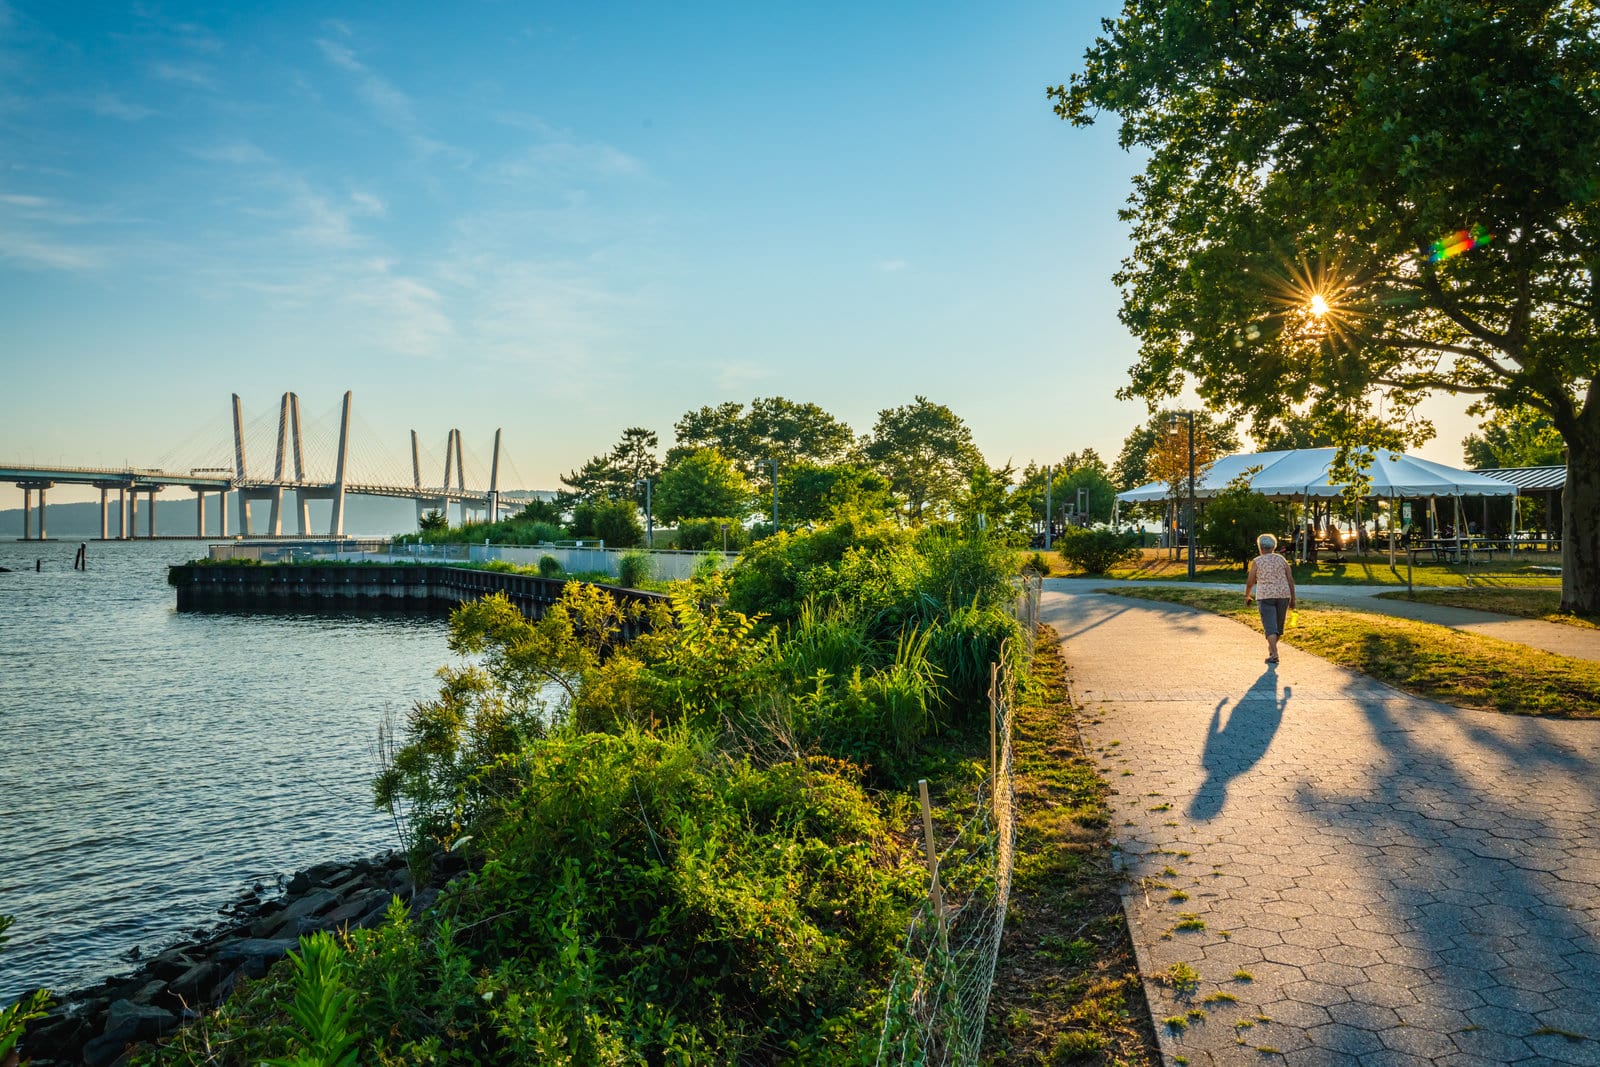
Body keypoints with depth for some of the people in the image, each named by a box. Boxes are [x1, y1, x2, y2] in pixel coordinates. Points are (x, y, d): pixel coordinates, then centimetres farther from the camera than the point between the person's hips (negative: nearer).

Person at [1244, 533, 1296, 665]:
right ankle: (1271, 647, 36)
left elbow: (1250, 582, -1)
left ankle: (1274, 654, -17)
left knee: (1270, 626, -5)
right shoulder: (1282, 560, 4)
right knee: (1278, 623, 20)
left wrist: (1247, 596, 15)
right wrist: (1293, 599, 9)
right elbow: (1291, 580, 2)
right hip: (1282, 595, 3)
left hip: (1265, 597, -3)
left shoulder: (1256, 561, -3)